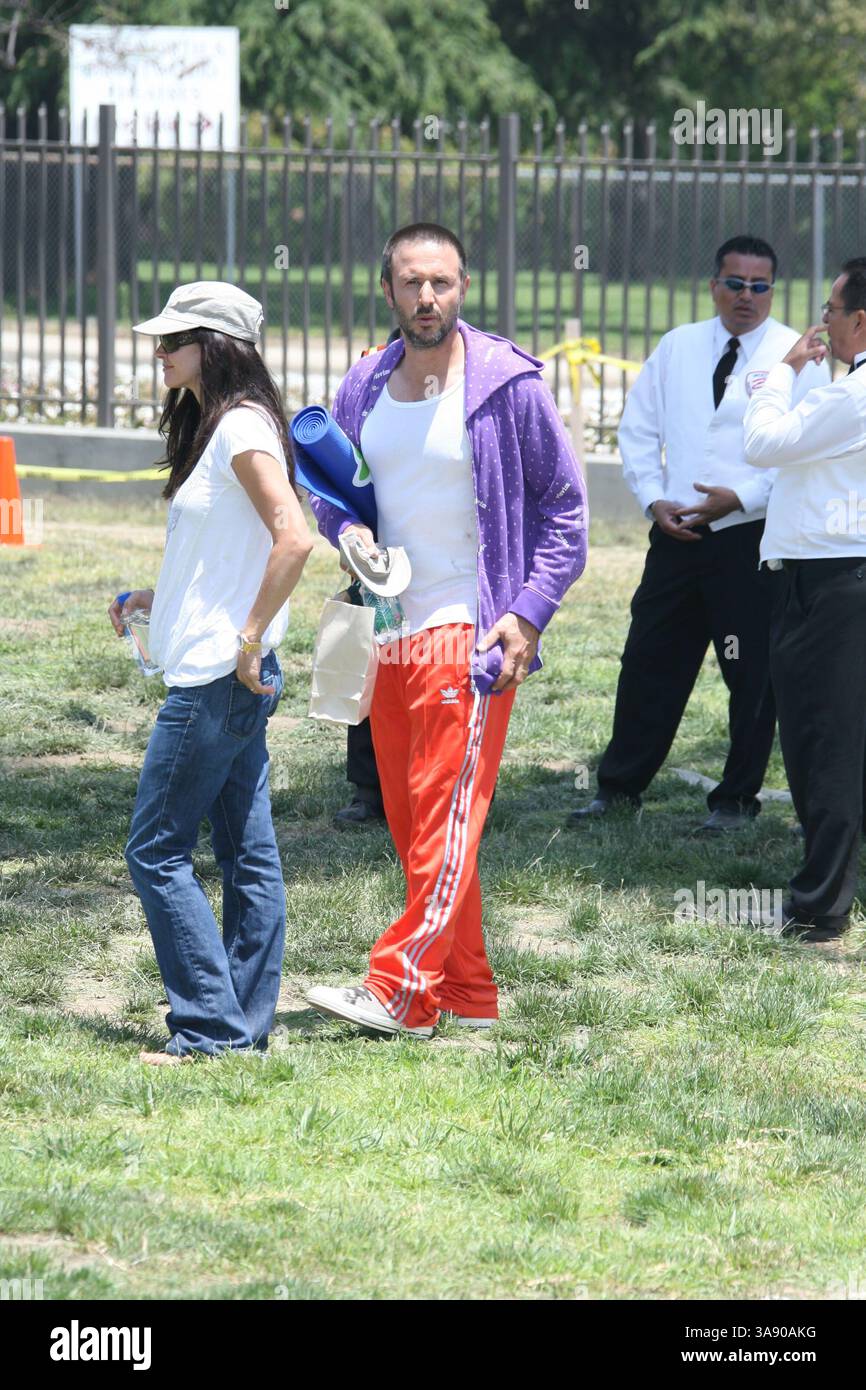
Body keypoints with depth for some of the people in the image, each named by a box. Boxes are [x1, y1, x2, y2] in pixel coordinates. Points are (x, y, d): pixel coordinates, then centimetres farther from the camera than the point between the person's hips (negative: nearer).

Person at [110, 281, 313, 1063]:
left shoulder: (241, 429, -15)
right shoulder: (219, 426, 16)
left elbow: (294, 539, -25)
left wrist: (249, 638, -21)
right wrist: (158, 598, 15)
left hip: (217, 676, -10)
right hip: (227, 678, 10)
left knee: (157, 850, -6)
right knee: (246, 852, 10)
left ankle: (210, 1026, -5)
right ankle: (247, 1023, 14)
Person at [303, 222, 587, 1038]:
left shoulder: (507, 385, -7)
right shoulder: (363, 389, 7)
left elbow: (564, 504, -2)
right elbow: (331, 488, 21)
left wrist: (530, 612, -10)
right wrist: (347, 532, -3)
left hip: (468, 632, -6)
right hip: (388, 630, 6)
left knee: (448, 813, -11)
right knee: (408, 820, 8)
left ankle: (401, 991, -17)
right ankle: (468, 994, 16)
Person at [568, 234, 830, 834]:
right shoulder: (677, 347, 10)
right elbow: (638, 429, 15)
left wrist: (741, 498, -16)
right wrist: (655, 498, 0)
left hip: (754, 533, -4)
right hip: (678, 533, 4)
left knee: (753, 674, 1)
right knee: (649, 662, 8)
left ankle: (737, 800, 13)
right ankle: (620, 786, 19)